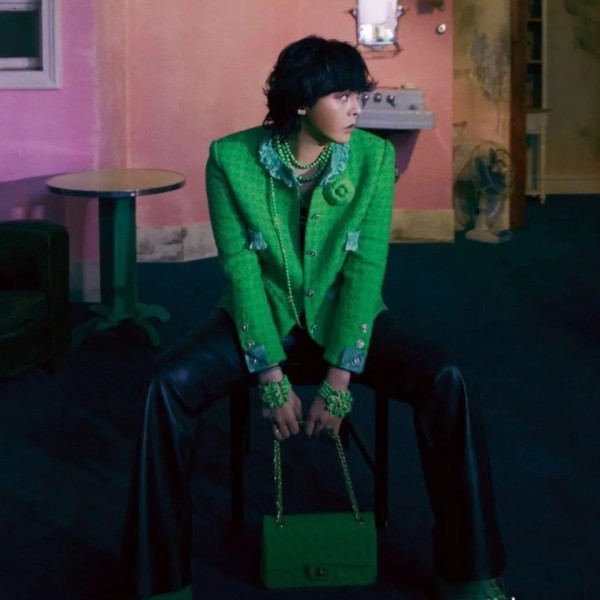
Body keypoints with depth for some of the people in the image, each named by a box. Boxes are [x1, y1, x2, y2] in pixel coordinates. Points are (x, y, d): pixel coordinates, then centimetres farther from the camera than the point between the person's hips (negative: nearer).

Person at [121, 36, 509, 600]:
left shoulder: (374, 157, -11)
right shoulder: (232, 158, -13)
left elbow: (366, 267, -15)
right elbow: (241, 268, -15)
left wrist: (338, 382, -21)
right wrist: (273, 380, -21)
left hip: (344, 314, 1)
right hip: (263, 314, 0)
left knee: (446, 383, -24)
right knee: (169, 385, -27)